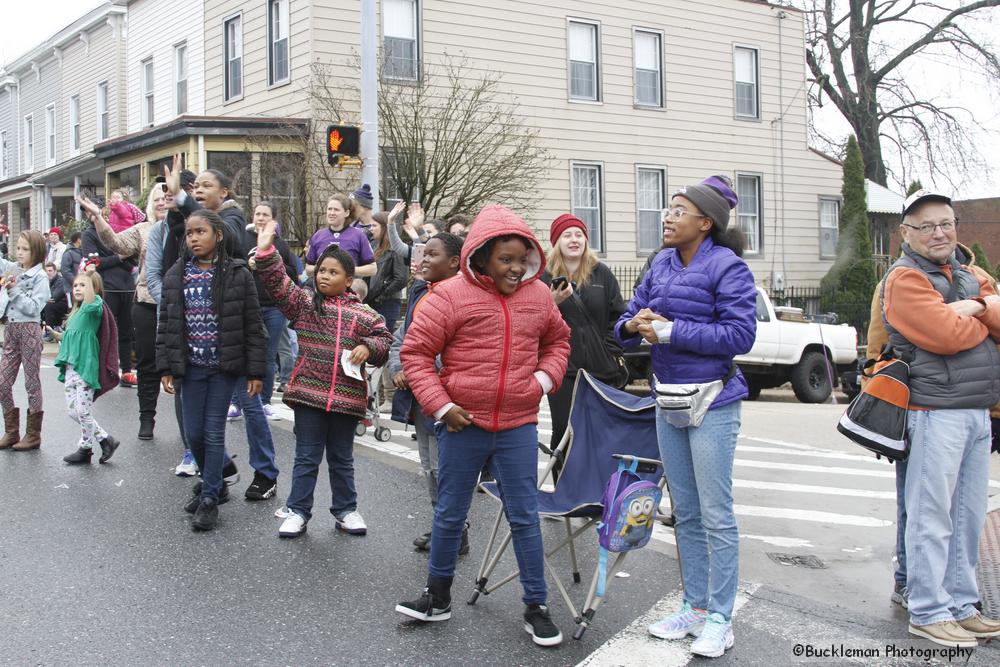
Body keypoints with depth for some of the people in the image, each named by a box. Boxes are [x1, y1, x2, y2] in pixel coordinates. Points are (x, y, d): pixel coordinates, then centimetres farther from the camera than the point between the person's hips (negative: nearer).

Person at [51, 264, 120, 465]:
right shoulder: (76, 312, 19)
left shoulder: (94, 307, -6)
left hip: (85, 367, -9)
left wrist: (89, 275, -34)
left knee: (83, 411, -4)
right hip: (71, 367, 9)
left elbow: (91, 299, -30)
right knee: (72, 411, 9)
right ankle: (105, 440, 18)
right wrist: (57, 335, 16)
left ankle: (85, 447, 15)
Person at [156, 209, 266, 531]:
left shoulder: (237, 274, -7)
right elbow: (165, 325, 7)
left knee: (214, 433, 0)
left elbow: (253, 327, -6)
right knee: (193, 432, 7)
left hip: (224, 366, -3)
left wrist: (255, 372, -8)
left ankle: (209, 498, 12)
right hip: (191, 366, 3)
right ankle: (212, 483, 31)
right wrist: (165, 368, 1)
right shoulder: (176, 276, 3)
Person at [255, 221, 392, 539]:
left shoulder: (362, 314, 3)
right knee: (307, 457, 6)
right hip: (309, 393, -1)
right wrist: (266, 252, -20)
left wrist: (368, 347, -11)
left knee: (342, 458, 15)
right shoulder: (303, 303, 1)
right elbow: (278, 283, -9)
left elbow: (384, 337, 9)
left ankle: (345, 509, 29)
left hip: (347, 396, 1)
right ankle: (297, 510, 17)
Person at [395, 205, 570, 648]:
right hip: (462, 425, -2)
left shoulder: (538, 296, 4)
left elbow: (558, 340, 21)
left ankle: (536, 608, 17)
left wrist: (545, 378, 3)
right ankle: (438, 597, 30)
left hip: (518, 426, 2)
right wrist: (440, 406, -12)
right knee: (450, 515, 12)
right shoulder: (451, 295, -9)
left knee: (525, 517, 6)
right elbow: (415, 352, -6)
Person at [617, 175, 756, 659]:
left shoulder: (727, 267, -12)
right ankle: (694, 607, 27)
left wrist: (670, 331, -21)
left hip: (712, 405, -7)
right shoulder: (661, 265, 8)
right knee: (685, 513, 15)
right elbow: (627, 322, 12)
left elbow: (740, 334, -21)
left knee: (716, 515, 0)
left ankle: (720, 618, 11)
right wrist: (634, 325, -12)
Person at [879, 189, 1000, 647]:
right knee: (932, 517, -4)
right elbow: (946, 335, -19)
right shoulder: (905, 278, -7)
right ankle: (928, 613, 3)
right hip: (936, 412, -8)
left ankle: (960, 605, 21)